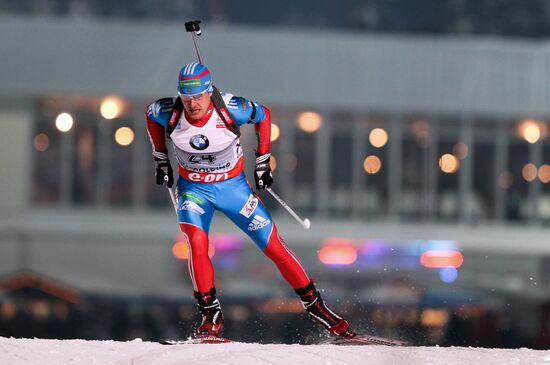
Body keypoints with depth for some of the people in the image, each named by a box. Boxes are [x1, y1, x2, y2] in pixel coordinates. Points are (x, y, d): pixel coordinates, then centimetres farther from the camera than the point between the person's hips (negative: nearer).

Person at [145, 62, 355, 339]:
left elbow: (262, 115, -4)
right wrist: (160, 158, 6)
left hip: (233, 186, 0)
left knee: (274, 247, -1)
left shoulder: (230, 108, -25)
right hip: (193, 189, 0)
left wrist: (262, 161, -2)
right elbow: (150, 112, 3)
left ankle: (314, 304, 15)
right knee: (197, 242, -27)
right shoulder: (169, 113, -22)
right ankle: (211, 316, -16)